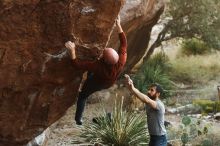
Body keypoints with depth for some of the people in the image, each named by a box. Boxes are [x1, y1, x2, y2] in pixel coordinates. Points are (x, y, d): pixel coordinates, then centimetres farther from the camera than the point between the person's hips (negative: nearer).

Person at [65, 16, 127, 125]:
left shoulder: (99, 66, -50)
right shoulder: (122, 61, -42)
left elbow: (78, 64, -41)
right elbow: (124, 44, -26)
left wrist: (72, 51, -42)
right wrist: (118, 26, -22)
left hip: (96, 84, -4)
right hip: (109, 84, 4)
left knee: (83, 96, 24)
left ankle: (78, 118, 35)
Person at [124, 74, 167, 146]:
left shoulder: (159, 104, -21)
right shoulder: (149, 103, 6)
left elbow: (146, 100, -39)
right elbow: (139, 93, -7)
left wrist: (133, 89, -47)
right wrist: (130, 85, -26)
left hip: (160, 138, -9)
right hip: (152, 137, 9)